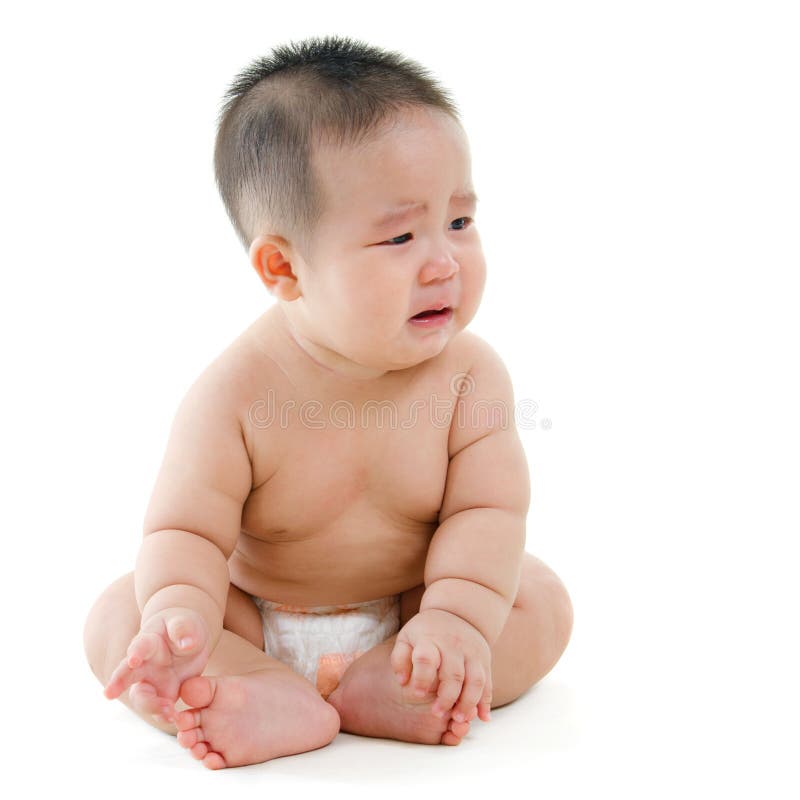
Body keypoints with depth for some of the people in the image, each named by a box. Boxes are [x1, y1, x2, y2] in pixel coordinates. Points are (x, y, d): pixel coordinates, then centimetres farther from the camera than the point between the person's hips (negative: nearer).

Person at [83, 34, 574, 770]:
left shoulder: (470, 373, -16)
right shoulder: (236, 393, -22)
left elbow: (486, 510, -19)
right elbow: (187, 530, -20)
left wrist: (457, 618, -37)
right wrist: (180, 615, -42)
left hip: (406, 612, 1)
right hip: (255, 621, -1)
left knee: (540, 599, -19)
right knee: (117, 618, -18)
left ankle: (374, 687, -33)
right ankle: (272, 693, -36)